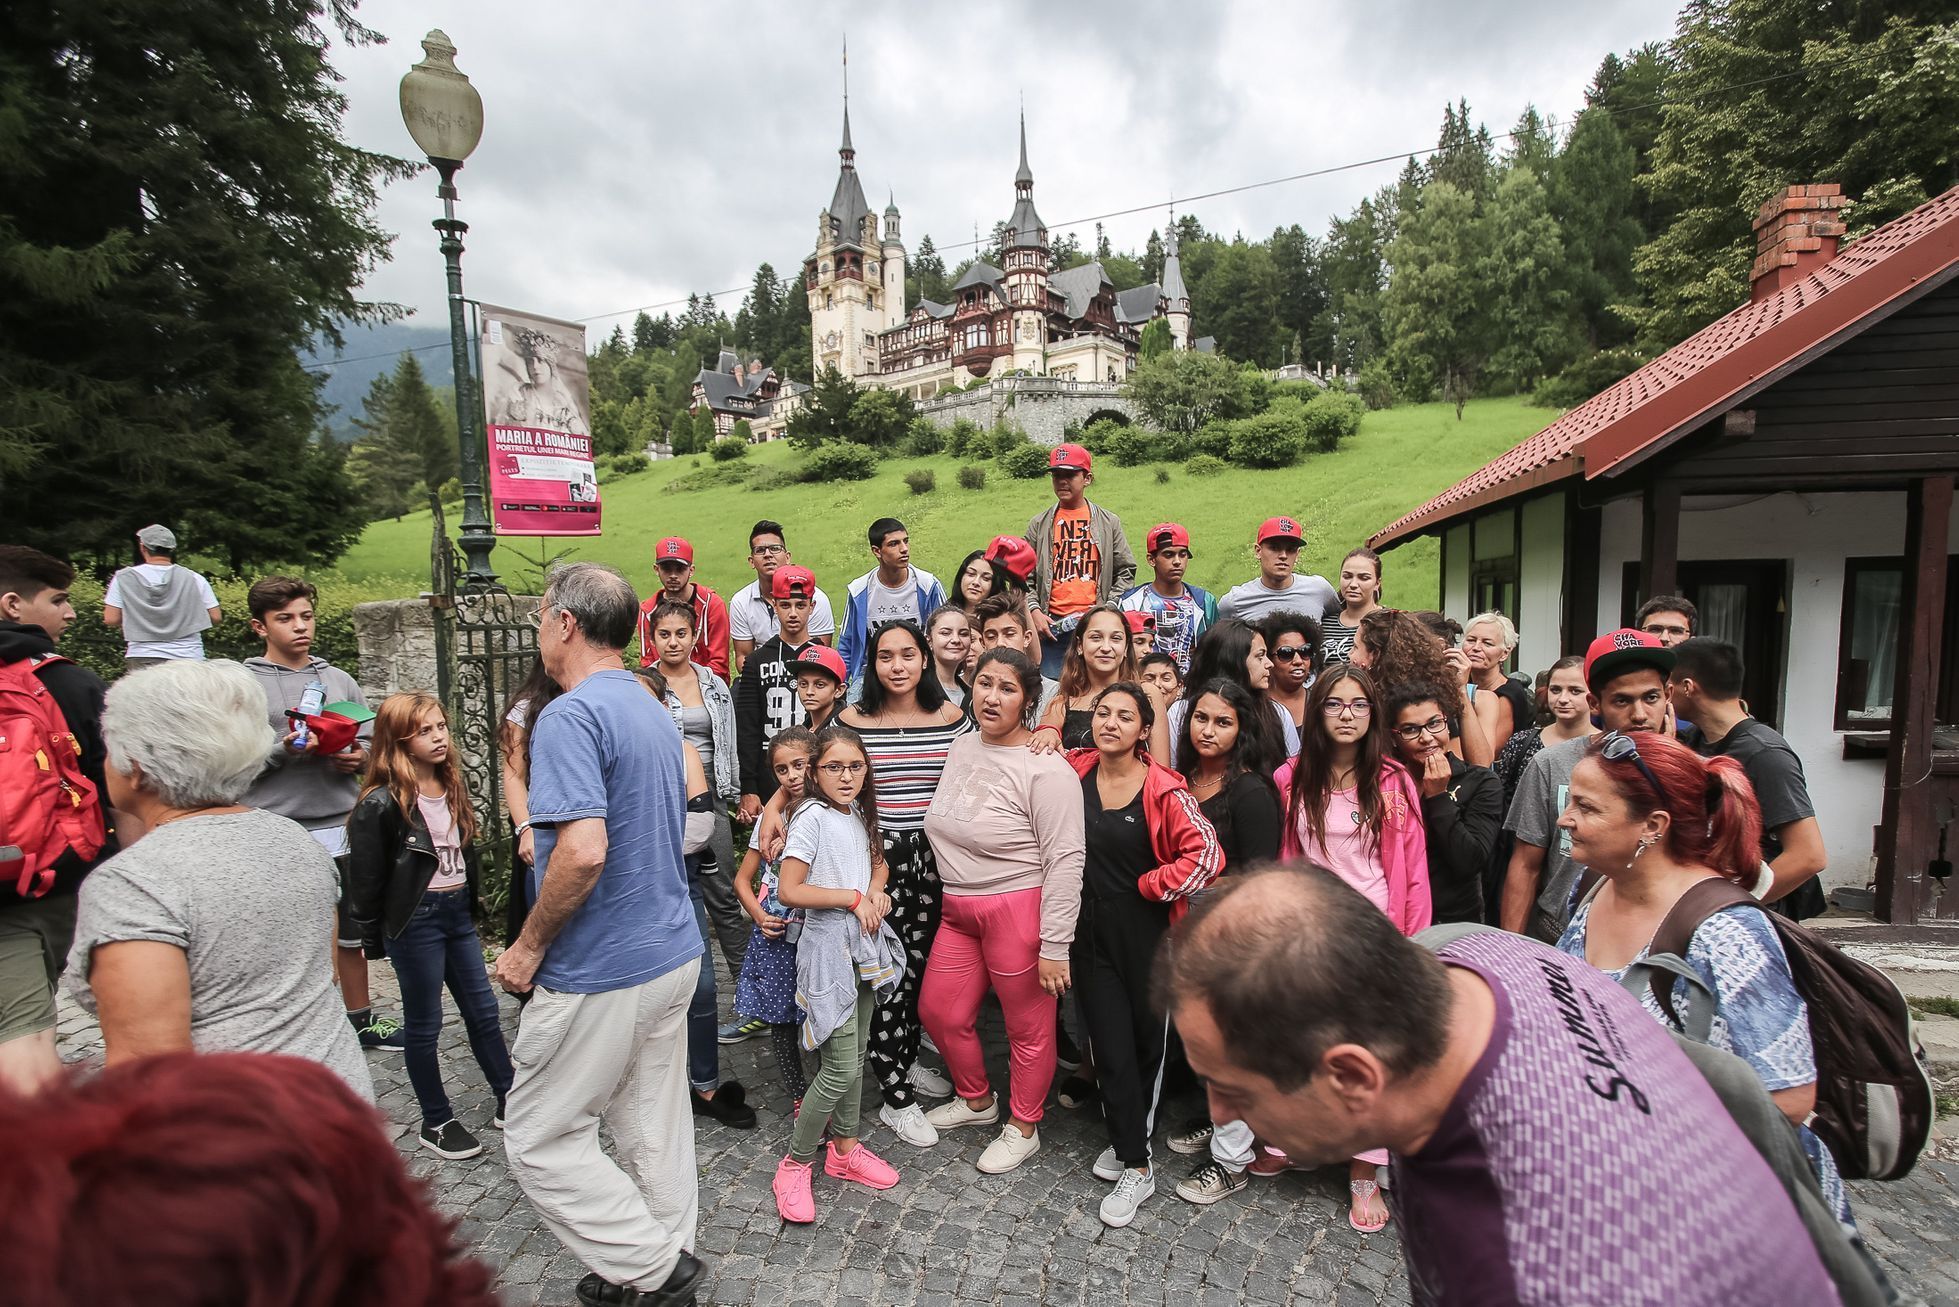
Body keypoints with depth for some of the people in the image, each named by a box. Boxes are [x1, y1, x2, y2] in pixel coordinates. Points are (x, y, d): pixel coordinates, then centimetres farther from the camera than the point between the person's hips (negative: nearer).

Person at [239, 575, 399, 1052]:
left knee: (350, 931, 16)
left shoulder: (340, 681, 10)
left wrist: (358, 758, -8)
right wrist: (282, 750, -23)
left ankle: (360, 1018, 31)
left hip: (340, 828, 4)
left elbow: (370, 740, 13)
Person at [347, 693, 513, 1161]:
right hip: (416, 918, -6)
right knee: (424, 1025, 8)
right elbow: (365, 878, -10)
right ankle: (436, 1122, 23)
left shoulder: (453, 788, 9)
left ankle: (508, 1100, 25)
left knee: (483, 1010, 13)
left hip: (458, 912, 7)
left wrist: (471, 907, 15)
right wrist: (373, 940, -5)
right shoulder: (381, 804, -13)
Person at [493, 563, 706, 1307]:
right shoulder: (653, 710, 10)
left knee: (540, 1141, 10)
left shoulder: (570, 716, -19)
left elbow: (583, 849, -30)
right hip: (674, 953, 9)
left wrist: (528, 946, -15)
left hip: (601, 973, -9)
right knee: (657, 1130, 19)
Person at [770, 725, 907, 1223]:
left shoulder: (858, 813, 7)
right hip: (828, 945, -7)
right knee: (841, 1066, -6)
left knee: (856, 1054, 16)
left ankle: (844, 1148, 33)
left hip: (864, 944, 8)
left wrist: (876, 892, 0)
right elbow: (790, 891, -21)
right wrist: (854, 897, -16)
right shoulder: (812, 816, -15)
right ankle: (795, 1162, 13)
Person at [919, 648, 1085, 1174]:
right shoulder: (962, 746, 5)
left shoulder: (1045, 769, -19)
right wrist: (952, 895, 20)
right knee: (938, 1011, 18)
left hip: (1018, 911, -8)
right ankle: (977, 1100, 44)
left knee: (1028, 1028, 10)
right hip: (959, 911, 8)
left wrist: (1054, 946, -19)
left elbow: (1065, 860, -19)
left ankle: (1023, 1128, 35)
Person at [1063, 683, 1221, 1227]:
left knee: (1146, 1040, 14)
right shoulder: (1074, 770, -4)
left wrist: (1148, 885, -12)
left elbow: (1206, 854, -19)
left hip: (1145, 931, -2)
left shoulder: (1163, 789, -16)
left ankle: (1131, 1137, 36)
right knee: (1110, 1045, 5)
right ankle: (1135, 1165, 23)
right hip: (1091, 930, 3)